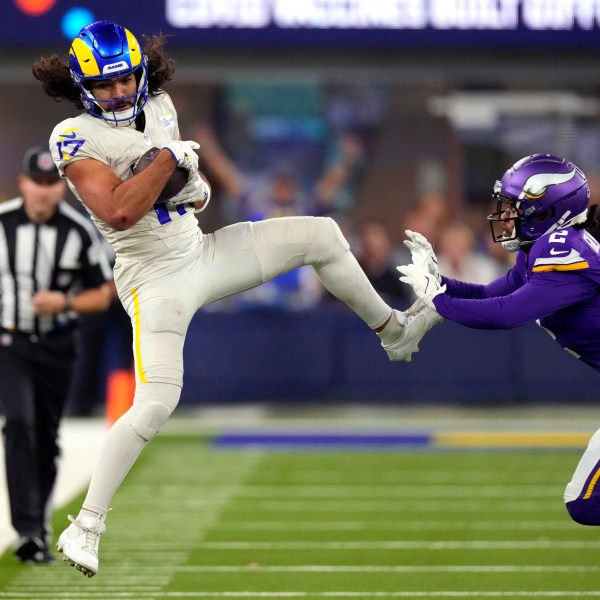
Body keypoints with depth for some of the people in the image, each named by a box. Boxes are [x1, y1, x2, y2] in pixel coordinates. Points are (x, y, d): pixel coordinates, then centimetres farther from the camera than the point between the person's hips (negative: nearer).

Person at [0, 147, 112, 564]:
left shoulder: (79, 232, -6)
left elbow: (102, 295, 0)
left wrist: (65, 302, -18)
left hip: (57, 346, 2)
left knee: (46, 439, 8)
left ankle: (39, 529, 25)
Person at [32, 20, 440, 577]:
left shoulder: (158, 106, 7)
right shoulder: (76, 138, -17)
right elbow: (118, 212, -30)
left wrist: (197, 188, -4)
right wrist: (169, 158, -22)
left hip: (202, 253, 7)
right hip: (155, 277, -7)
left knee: (319, 235, 8)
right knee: (155, 403, -20)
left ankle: (394, 331, 29)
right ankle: (85, 527, -12)